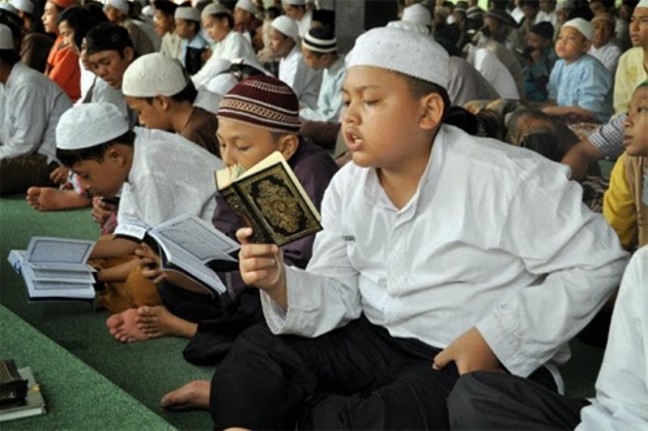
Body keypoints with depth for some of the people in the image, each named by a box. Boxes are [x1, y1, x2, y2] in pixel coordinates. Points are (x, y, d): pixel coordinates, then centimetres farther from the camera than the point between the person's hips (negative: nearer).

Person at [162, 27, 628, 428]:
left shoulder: (507, 178, -17)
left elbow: (598, 262, -16)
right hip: (379, 342, 5)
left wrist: (494, 340, -22)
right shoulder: (346, 186, 2)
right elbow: (338, 294, -1)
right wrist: (280, 284, -24)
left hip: (493, 363, -5)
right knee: (257, 350, -12)